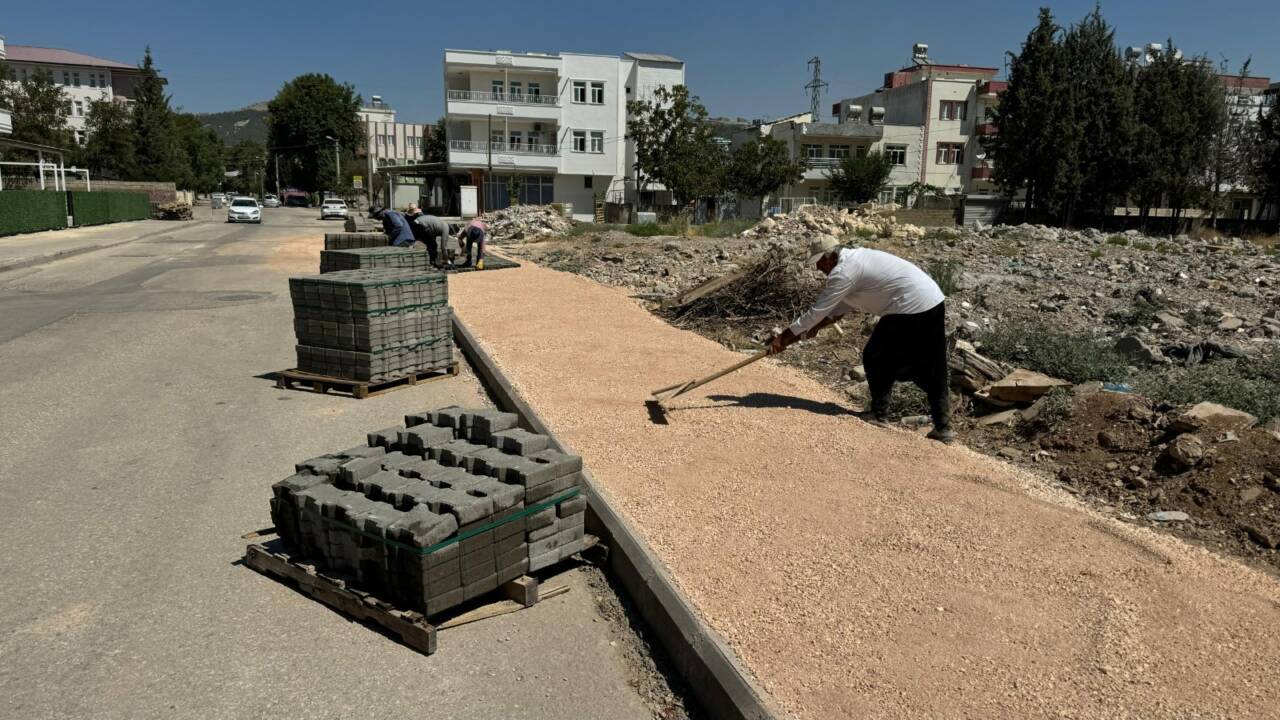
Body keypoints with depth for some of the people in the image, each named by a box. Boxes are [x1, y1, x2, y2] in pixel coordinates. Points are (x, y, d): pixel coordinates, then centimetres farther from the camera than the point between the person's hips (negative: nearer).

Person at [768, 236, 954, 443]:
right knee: (932, 372, 12)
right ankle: (942, 427, 16)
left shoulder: (844, 271, -14)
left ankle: (879, 416, 15)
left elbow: (817, 311, -12)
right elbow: (840, 308, 21)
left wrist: (784, 338, -5)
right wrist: (812, 329, 18)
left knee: (875, 359, 5)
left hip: (911, 308, -10)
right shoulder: (855, 259, 17)